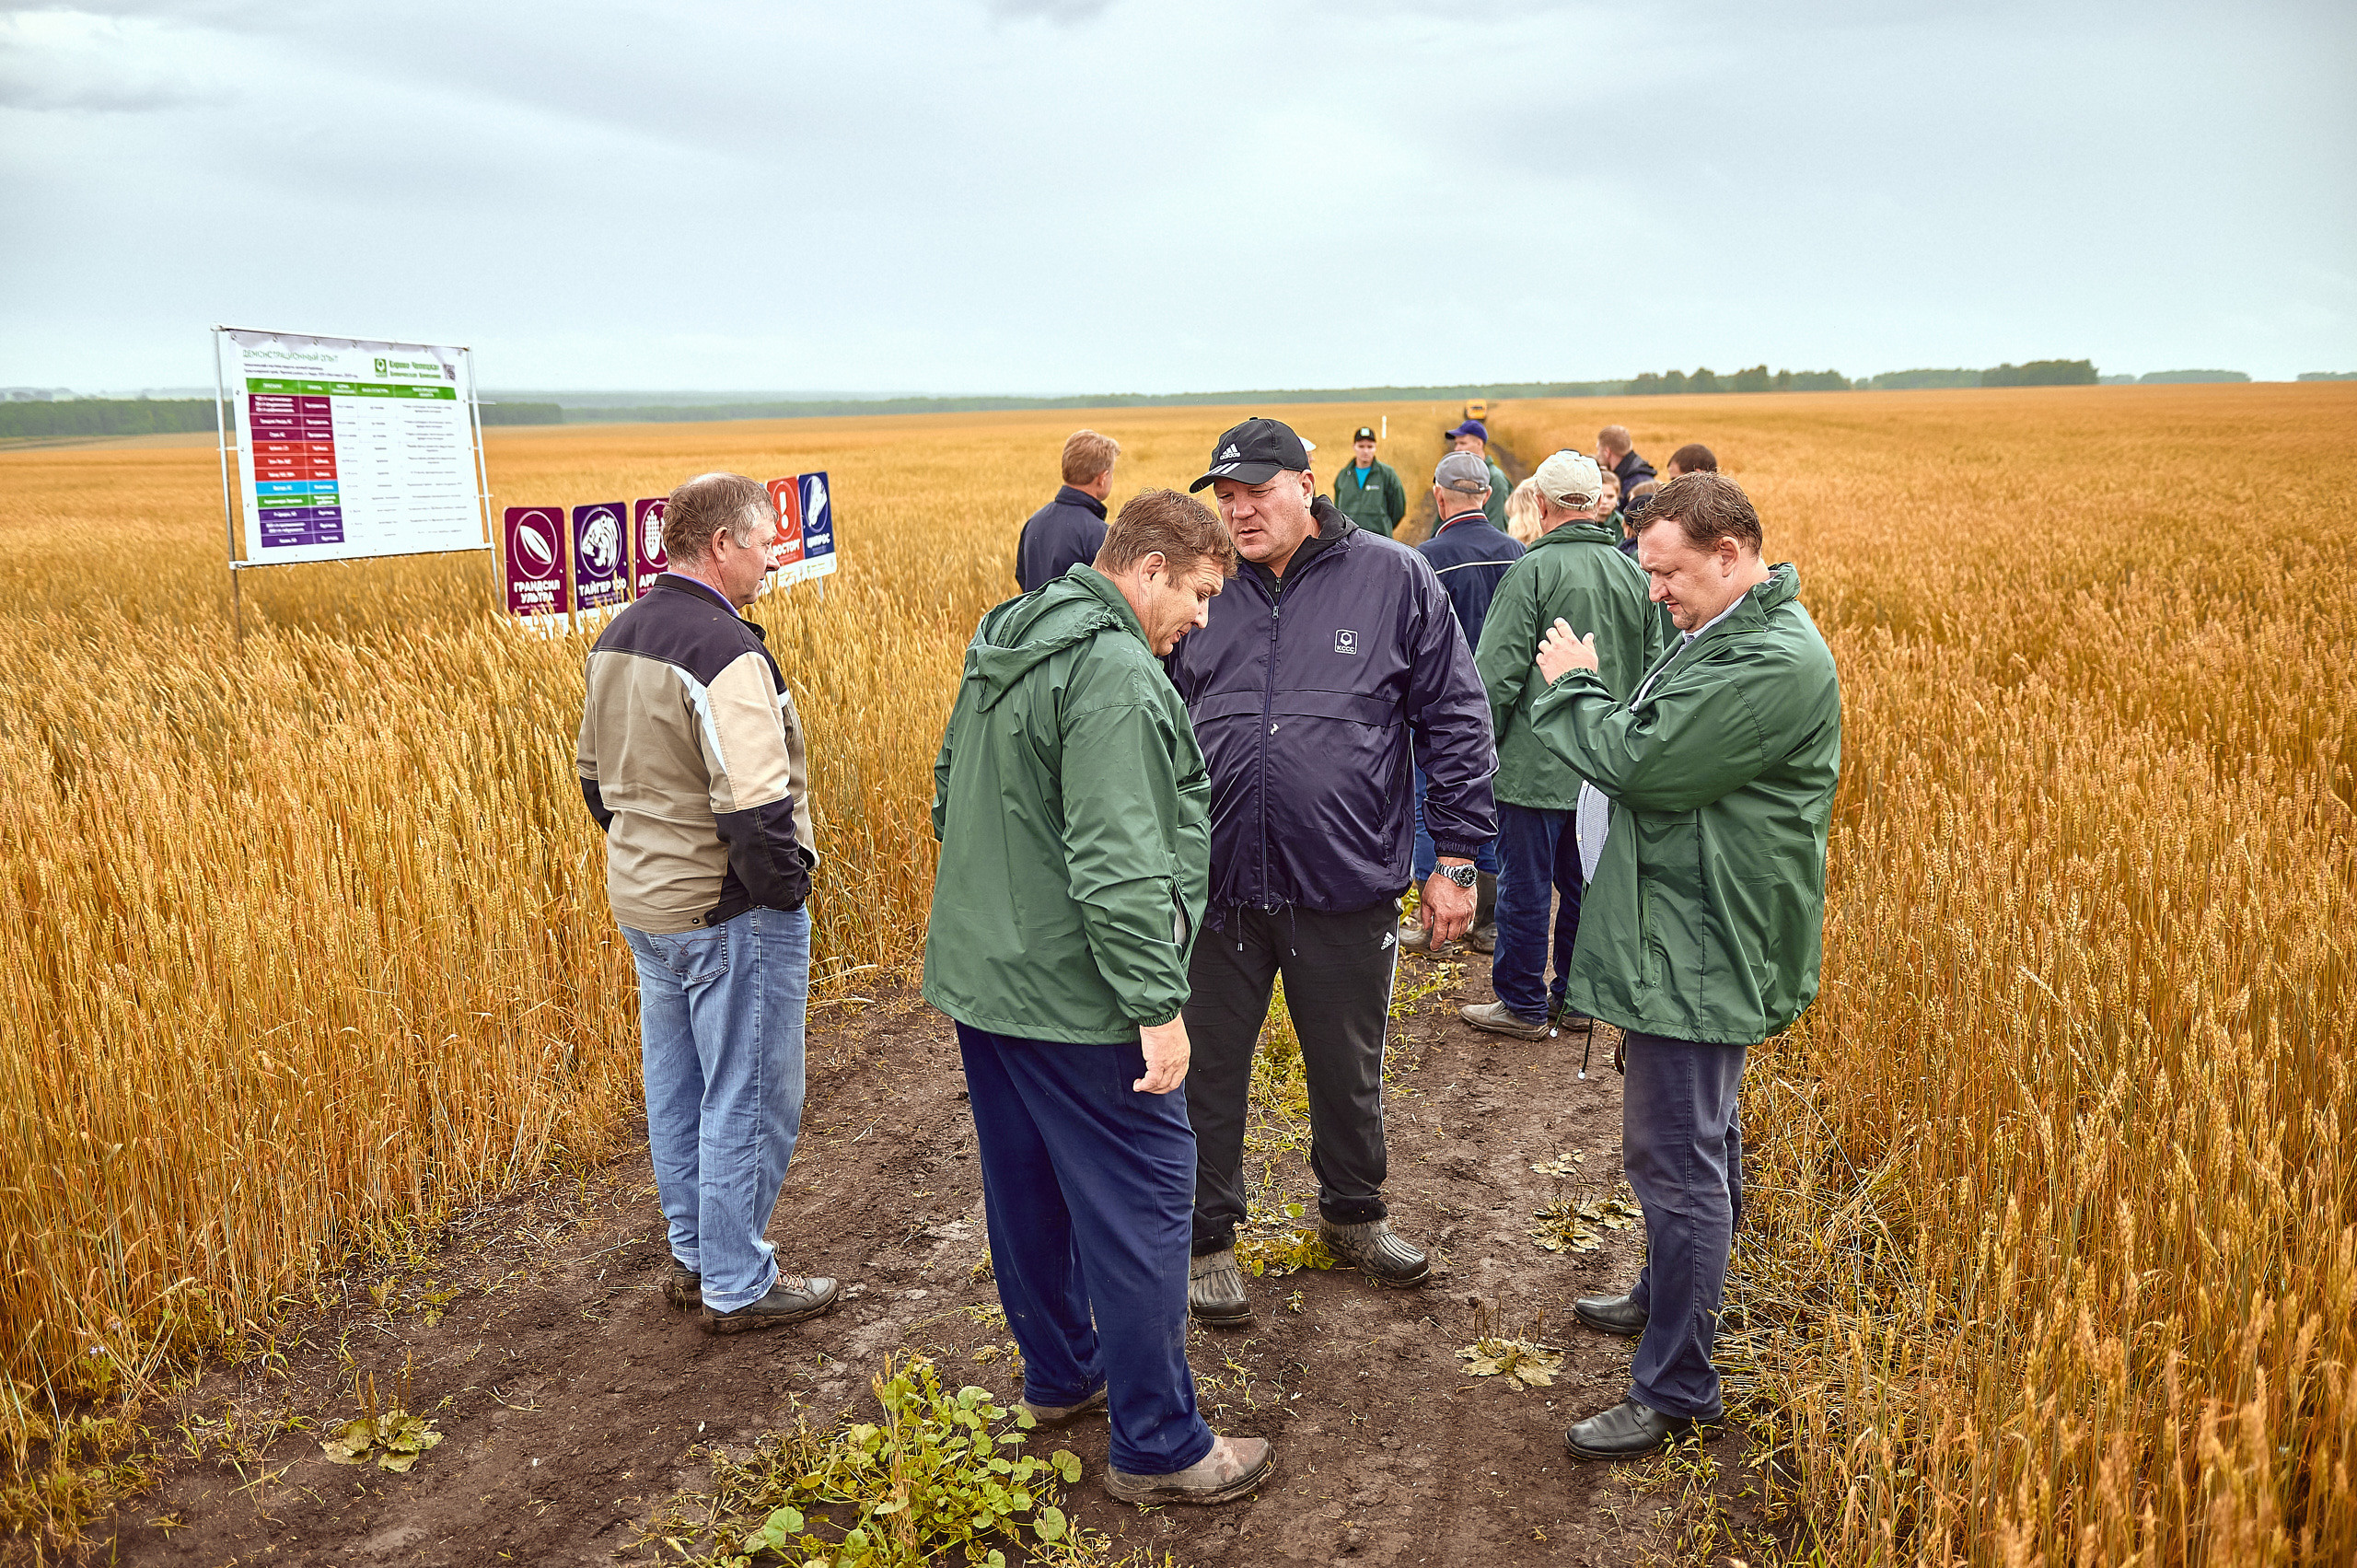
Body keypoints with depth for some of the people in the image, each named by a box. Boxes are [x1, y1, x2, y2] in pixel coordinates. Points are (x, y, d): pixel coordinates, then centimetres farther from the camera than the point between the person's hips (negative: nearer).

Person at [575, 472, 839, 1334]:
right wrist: (786, 890, -13)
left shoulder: (616, 638, 7)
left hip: (643, 902, 10)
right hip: (730, 911, -9)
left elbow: (597, 777, 16)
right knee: (749, 1100, 3)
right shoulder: (724, 651, -23)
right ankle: (737, 1286, 15)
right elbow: (753, 805, -27)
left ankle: (694, 1256, 33)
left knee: (677, 1089, 19)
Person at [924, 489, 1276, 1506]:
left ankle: (1060, 1374, 38)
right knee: (1141, 1204, 1)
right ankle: (1158, 1449, 12)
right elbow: (1118, 863, -26)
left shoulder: (1002, 646, 11)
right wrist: (1158, 1004, -22)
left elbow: (953, 798, 20)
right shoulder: (1114, 672, -20)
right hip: (1073, 997, -10)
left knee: (1029, 1190, 20)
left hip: (980, 972, 10)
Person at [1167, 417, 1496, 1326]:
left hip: (1348, 885, -1)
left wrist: (1455, 858, -3)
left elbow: (1455, 723, -1)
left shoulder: (1396, 581, -4)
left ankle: (1353, 1214, 42)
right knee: (1208, 1070, 11)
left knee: (1350, 1069, 18)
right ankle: (1206, 1238, 30)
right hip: (1216, 885, 1)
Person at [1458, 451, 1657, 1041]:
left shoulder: (1534, 570, -15)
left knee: (1525, 885, 5)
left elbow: (1496, 673, -16)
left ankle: (1523, 1006, 15)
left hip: (1536, 766, -6)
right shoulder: (1634, 576, 4)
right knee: (1585, 882, 17)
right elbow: (1652, 673, 12)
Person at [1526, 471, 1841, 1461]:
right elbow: (1653, 746, 16)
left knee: (1676, 1158, -5)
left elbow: (1644, 763, -24)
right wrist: (1585, 691, 0)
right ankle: (1676, 1295, 44)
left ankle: (1675, 1388, 7)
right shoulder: (1727, 637, 13)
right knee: (1695, 1137, 25)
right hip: (1687, 936, 11)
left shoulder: (1776, 664, -22)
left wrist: (1571, 686, -10)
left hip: (1700, 953, -11)